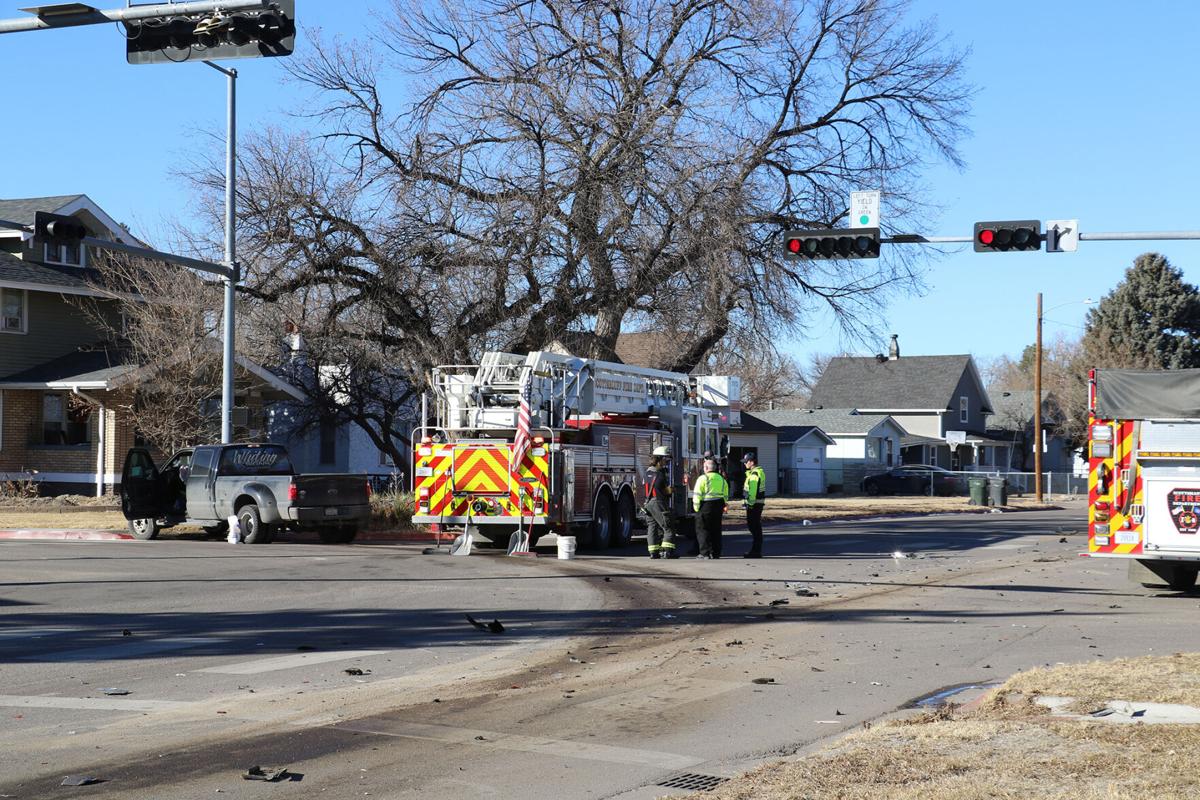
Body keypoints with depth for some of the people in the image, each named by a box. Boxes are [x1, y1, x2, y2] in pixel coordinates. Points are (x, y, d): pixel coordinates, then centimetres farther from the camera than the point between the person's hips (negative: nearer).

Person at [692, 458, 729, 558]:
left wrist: (696, 507, -5)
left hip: (706, 506, -6)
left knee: (702, 530, 0)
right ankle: (716, 553, 13)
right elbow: (725, 495, 17)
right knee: (716, 530, 12)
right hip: (718, 507, 6)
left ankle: (705, 553, -6)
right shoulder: (721, 479, 13)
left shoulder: (703, 478, -9)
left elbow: (697, 495, -12)